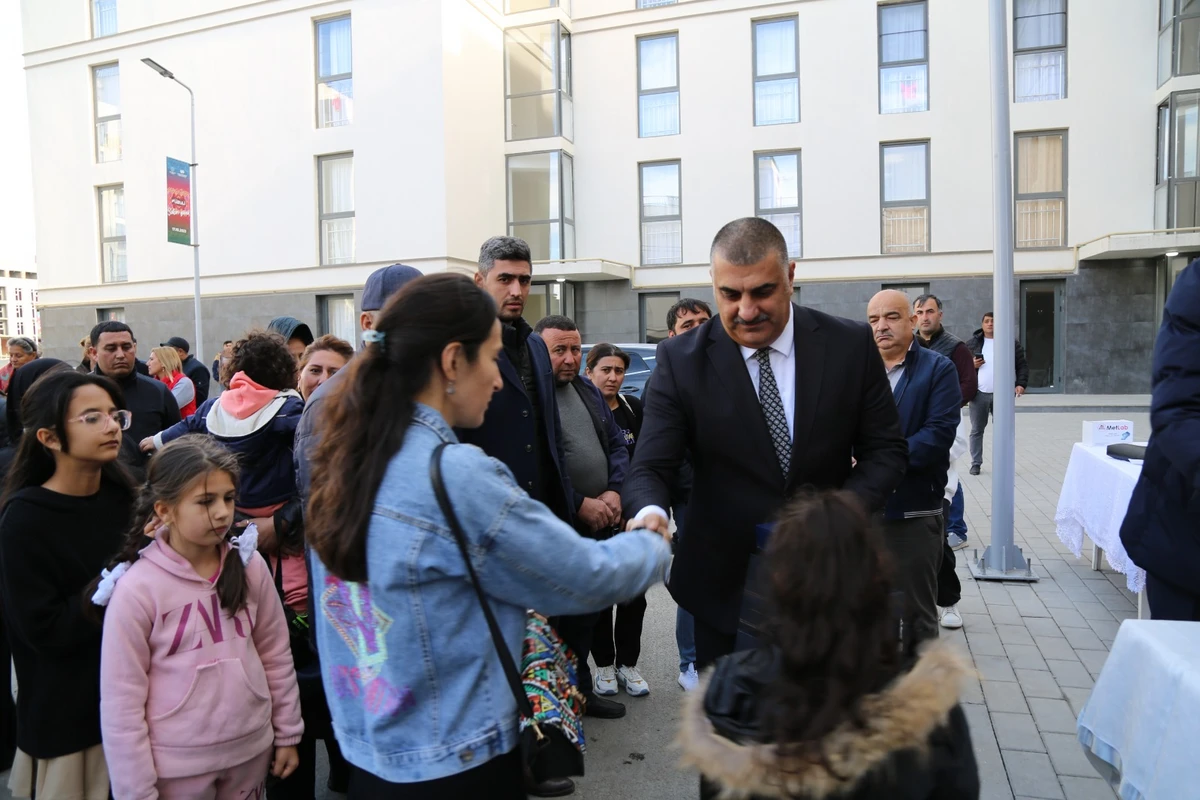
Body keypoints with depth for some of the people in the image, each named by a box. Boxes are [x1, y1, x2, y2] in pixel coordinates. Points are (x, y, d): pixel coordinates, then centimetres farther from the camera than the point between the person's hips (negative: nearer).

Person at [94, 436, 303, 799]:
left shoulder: (250, 566, -7)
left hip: (251, 750, 3)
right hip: (177, 765, -3)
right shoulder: (136, 590, -17)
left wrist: (287, 733, 8)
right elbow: (121, 701, -11)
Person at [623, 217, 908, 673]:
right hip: (727, 586, -1)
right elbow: (651, 467, -13)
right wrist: (649, 511, -36)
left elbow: (885, 449, -1)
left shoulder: (851, 345, -7)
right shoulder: (682, 360, -10)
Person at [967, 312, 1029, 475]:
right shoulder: (972, 343, 7)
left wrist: (1021, 384, -7)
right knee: (977, 430, 4)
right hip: (979, 393, 0)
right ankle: (976, 463, 12)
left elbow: (1022, 366, 5)